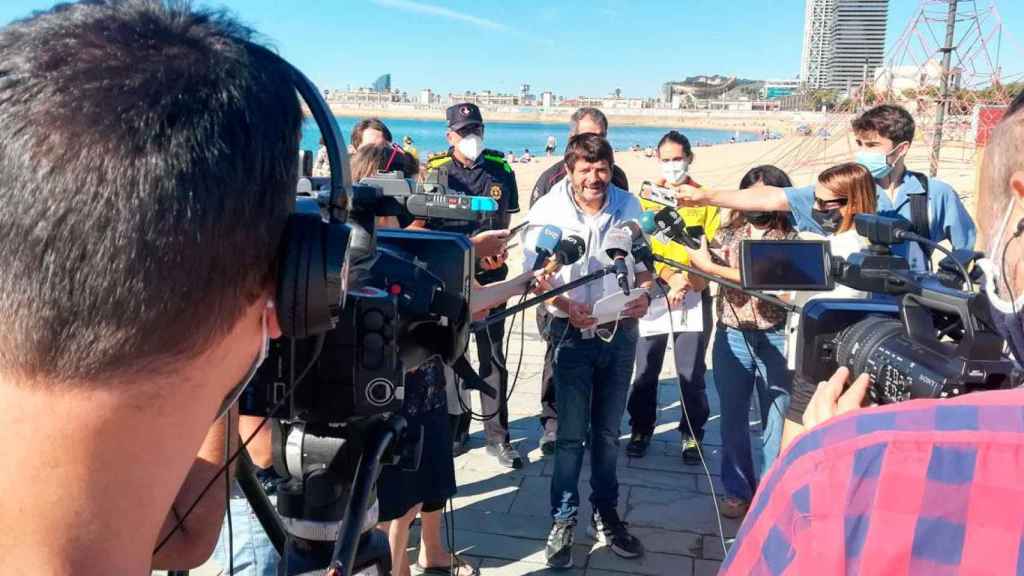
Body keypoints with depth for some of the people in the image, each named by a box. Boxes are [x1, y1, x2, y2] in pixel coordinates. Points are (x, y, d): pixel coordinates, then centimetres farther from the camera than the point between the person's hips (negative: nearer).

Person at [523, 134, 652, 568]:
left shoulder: (628, 205, -3)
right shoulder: (547, 211, -10)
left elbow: (643, 263, 6)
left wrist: (643, 295, -14)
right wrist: (567, 306, -26)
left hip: (620, 332, 3)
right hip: (573, 333, -2)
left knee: (607, 431, 15)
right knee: (571, 433, 2)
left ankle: (605, 513, 30)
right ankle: (563, 519, 18)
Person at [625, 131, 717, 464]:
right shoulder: (647, 196, 5)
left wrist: (688, 281, -14)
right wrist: (669, 276, -17)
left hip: (695, 295, 0)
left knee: (691, 370, 4)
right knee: (646, 367, 6)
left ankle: (692, 434, 20)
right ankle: (641, 430, 21)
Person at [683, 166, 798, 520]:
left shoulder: (789, 239, -5)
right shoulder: (728, 233, 6)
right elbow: (702, 274, 0)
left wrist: (711, 267, -19)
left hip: (774, 339, -3)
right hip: (731, 336, 3)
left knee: (776, 420, 8)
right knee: (733, 418, 12)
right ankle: (738, 491, 27)